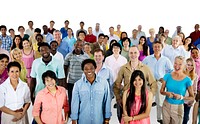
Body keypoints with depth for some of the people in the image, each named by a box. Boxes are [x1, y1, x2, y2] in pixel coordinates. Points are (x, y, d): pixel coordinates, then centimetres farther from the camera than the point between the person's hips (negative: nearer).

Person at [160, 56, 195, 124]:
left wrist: (181, 97, -21)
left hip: (178, 107, -2)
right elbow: (161, 91, 4)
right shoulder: (167, 76, -5)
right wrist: (167, 93, -18)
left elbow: (192, 97, -5)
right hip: (166, 105, 2)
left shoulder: (187, 80, -11)